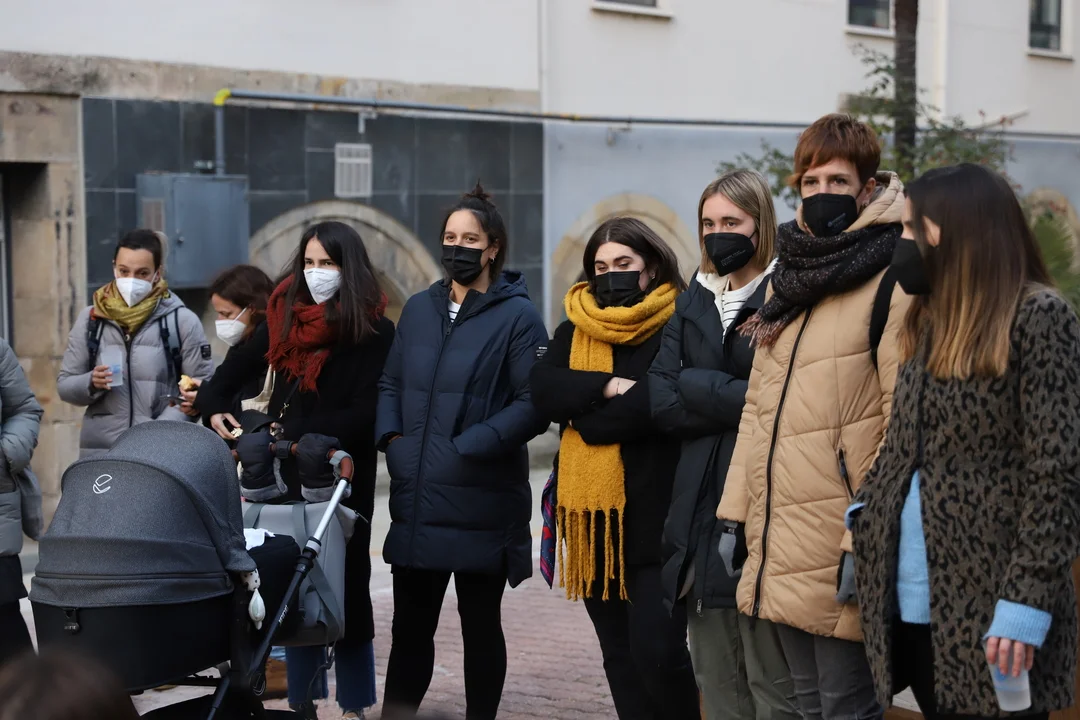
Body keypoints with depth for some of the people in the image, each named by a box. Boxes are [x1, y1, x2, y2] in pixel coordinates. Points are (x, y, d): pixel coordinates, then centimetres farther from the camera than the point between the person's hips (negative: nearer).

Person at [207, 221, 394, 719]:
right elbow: (237, 374, 10)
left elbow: (365, 416, -12)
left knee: (347, 589, 3)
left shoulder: (373, 332, -8)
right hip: (288, 474, 4)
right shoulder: (284, 317, 5)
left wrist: (294, 432, -15)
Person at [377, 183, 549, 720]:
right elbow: (391, 383, 18)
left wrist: (467, 448, -18)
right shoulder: (418, 309, 12)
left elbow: (533, 404, -12)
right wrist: (392, 439, 0)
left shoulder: (517, 316, -5)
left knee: (480, 624, 8)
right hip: (415, 500, 5)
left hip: (480, 505, -5)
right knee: (410, 624, 8)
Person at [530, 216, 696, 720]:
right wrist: (607, 388, -16)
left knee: (656, 650, -13)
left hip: (654, 514, -6)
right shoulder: (574, 329, 14)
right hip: (592, 513, 6)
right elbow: (543, 390, -2)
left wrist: (585, 414, -8)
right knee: (620, 656, 11)